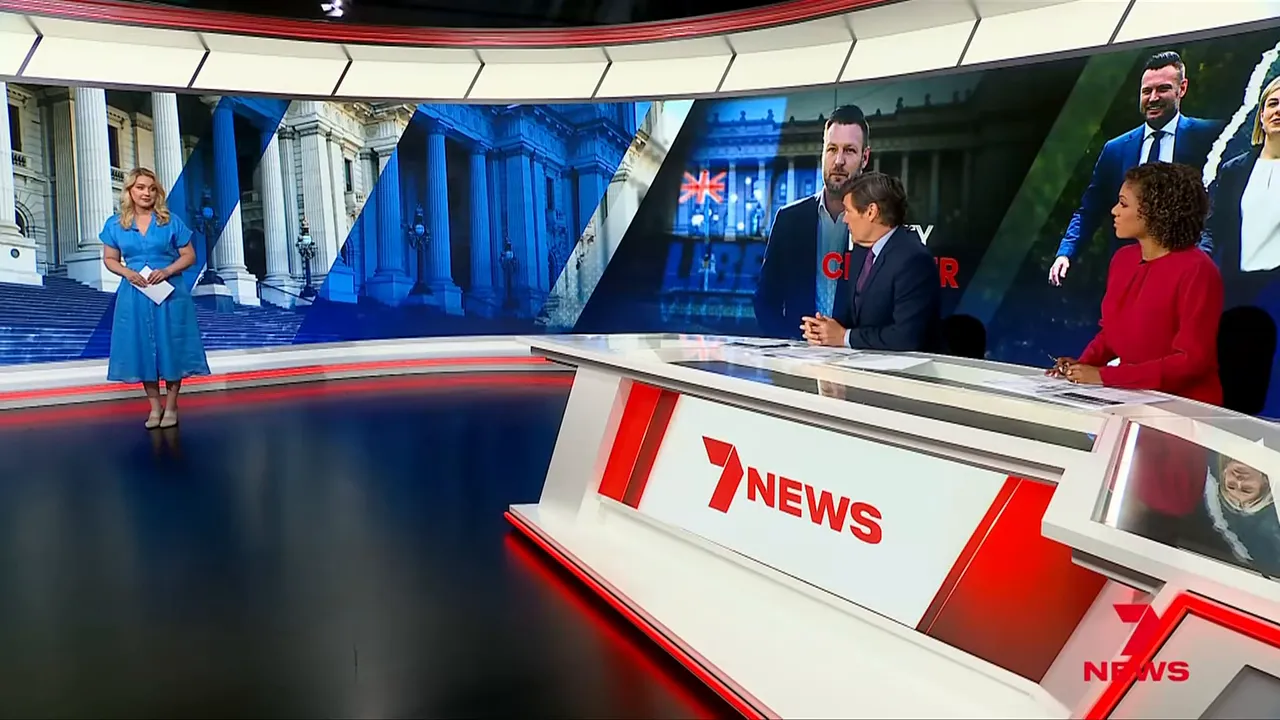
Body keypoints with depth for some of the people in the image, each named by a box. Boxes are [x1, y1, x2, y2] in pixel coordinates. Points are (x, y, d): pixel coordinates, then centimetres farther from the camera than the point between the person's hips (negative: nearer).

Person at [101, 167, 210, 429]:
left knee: (171, 347, 2)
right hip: (135, 294, 2)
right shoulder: (115, 224, 4)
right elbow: (110, 259, 9)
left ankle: (171, 406, 14)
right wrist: (128, 272, -11)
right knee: (143, 348, 5)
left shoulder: (170, 221, -1)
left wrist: (167, 271, -16)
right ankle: (155, 406, 17)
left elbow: (189, 256, 0)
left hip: (169, 292, -1)